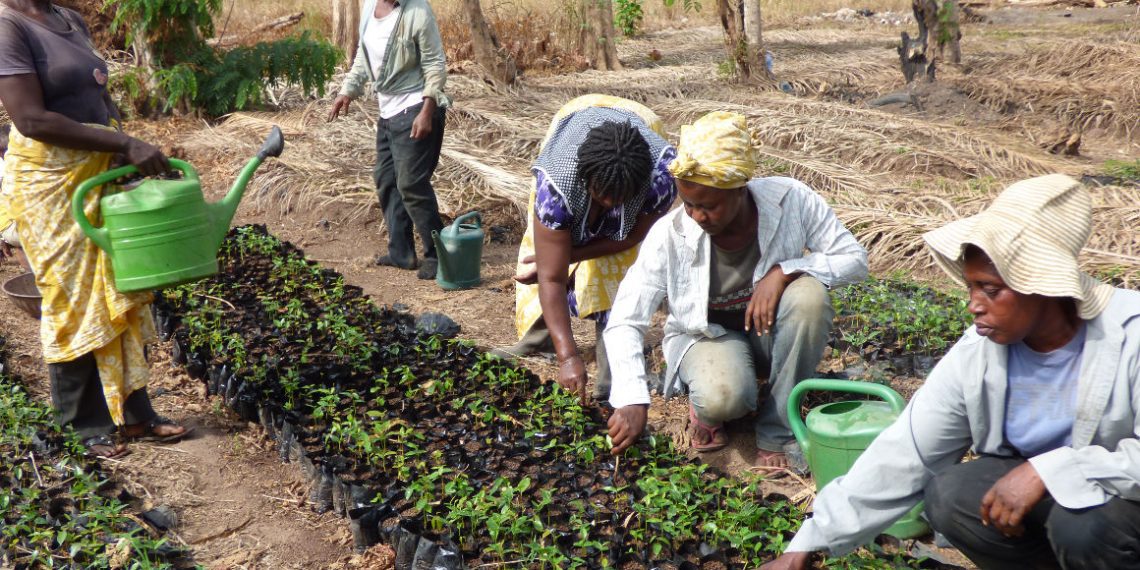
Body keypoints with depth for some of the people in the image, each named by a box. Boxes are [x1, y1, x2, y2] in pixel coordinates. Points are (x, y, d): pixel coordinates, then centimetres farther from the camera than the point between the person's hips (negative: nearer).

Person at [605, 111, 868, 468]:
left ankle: (776, 434, -17)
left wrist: (784, 272, -31)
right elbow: (624, 321, -21)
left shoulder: (791, 201, -21)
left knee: (809, 294, -32)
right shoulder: (670, 235, -23)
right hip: (708, 334, -2)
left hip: (771, 331, 3)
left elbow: (854, 259, -14)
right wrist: (633, 400, -33)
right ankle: (705, 404, 5)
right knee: (723, 398, -37)